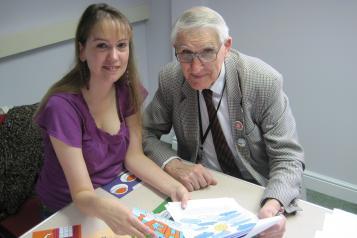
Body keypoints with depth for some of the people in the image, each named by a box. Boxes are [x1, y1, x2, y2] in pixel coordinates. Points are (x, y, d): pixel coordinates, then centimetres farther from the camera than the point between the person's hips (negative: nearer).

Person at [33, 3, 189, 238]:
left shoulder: (128, 89, -9)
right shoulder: (63, 106, -25)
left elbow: (134, 156, -6)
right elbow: (81, 194, -23)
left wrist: (174, 188, -21)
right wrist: (103, 207, -45)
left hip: (119, 197, 4)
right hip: (71, 211, -4)